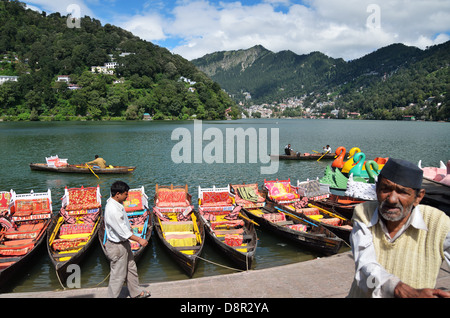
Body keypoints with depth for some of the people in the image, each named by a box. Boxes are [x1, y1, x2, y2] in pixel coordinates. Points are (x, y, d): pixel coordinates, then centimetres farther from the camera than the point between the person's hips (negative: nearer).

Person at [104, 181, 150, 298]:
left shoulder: (117, 203, 0)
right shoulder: (112, 210, -31)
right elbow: (123, 231, -28)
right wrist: (139, 239, -21)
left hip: (123, 243, 10)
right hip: (117, 246, -10)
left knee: (131, 268, 22)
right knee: (118, 275, 5)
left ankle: (136, 293, 38)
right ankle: (112, 296, 23)